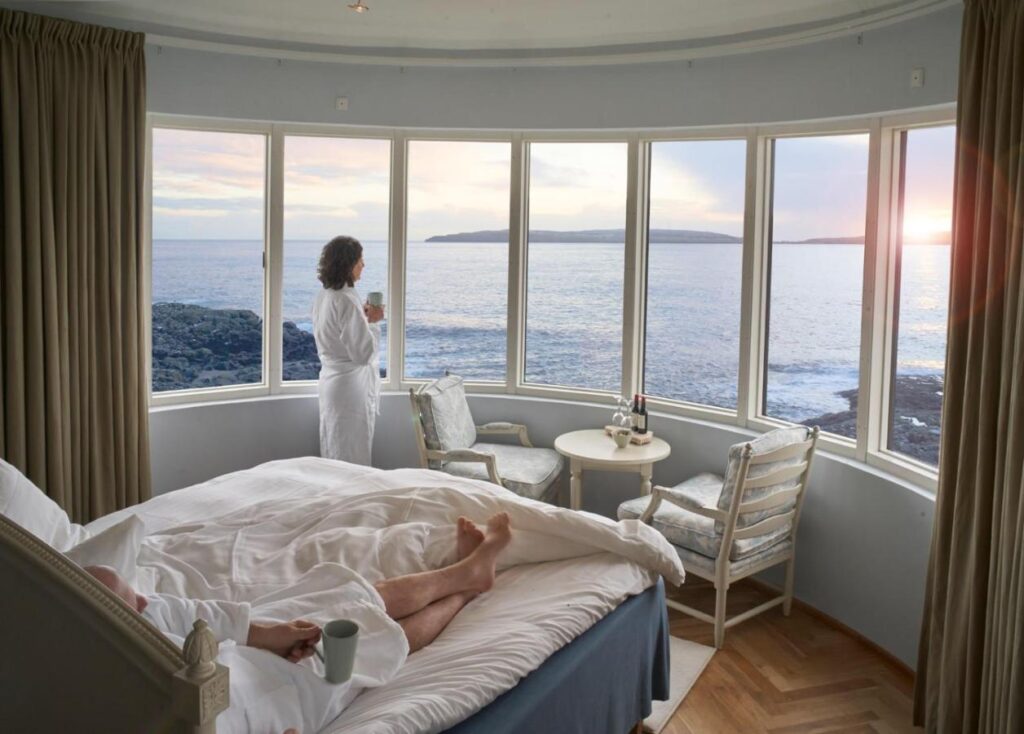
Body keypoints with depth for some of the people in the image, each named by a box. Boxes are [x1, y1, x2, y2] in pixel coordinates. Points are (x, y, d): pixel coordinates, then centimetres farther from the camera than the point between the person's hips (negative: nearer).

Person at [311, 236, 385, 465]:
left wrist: (362, 317, 9)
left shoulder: (323, 296, 6)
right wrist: (372, 322, -10)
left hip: (329, 381, 9)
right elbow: (363, 353, -22)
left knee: (332, 455, 17)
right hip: (351, 386, -9)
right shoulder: (347, 301, -21)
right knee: (353, 459, 0)